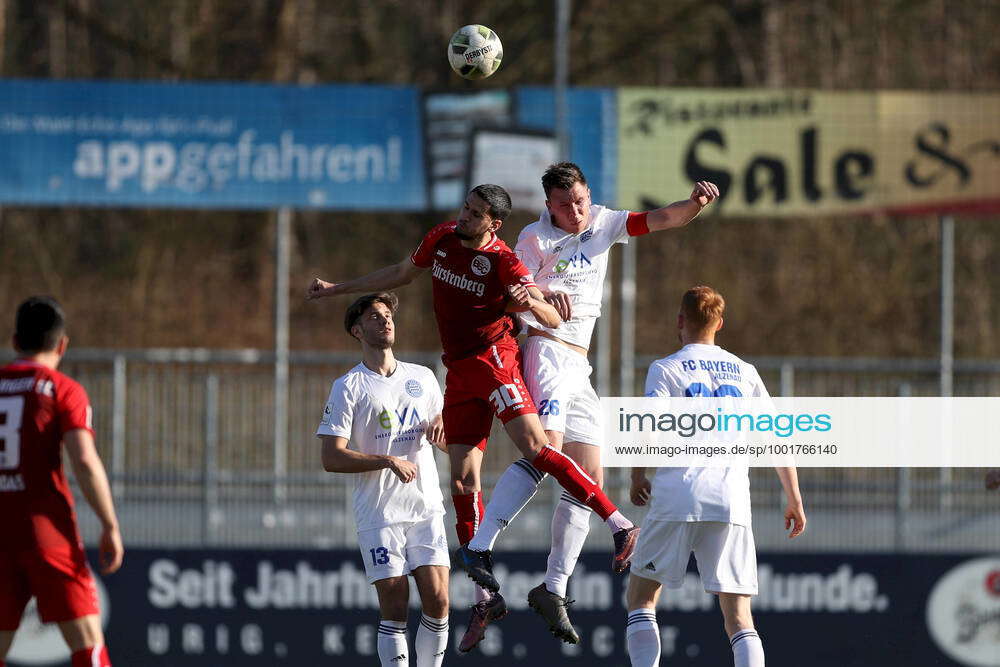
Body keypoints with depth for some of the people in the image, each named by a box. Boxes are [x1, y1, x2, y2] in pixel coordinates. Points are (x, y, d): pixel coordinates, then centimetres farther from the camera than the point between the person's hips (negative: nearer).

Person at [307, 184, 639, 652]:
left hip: (493, 358, -6)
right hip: (458, 371, 6)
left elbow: (553, 320, -12)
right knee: (463, 477, 0)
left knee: (534, 448, -23)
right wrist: (337, 288, 31)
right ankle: (486, 596, 3)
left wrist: (532, 302, -35)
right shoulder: (440, 240, 9)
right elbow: (401, 274, 27)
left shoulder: (502, 261, -9)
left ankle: (620, 527, -18)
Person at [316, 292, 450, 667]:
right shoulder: (348, 387, 0)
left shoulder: (423, 378, 14)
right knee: (394, 608, -7)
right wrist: (389, 461, -18)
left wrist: (441, 426, -2)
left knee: (437, 600, -7)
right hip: (378, 514, -4)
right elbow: (331, 459, -7)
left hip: (426, 509, 4)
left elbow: (448, 444, 22)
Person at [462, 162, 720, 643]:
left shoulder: (602, 224, 12)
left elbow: (662, 219, 11)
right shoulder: (536, 238, -5)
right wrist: (542, 294, -41)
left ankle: (553, 590, 7)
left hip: (578, 366, 8)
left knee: (589, 476, 3)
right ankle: (479, 548, -38)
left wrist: (696, 203, -10)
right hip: (547, 349, -8)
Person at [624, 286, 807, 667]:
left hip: (677, 497, -3)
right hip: (732, 502, 3)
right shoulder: (744, 373, 15)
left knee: (640, 597, 12)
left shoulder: (665, 369, 4)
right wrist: (794, 500, 18)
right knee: (738, 618, 2)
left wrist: (637, 477, 5)